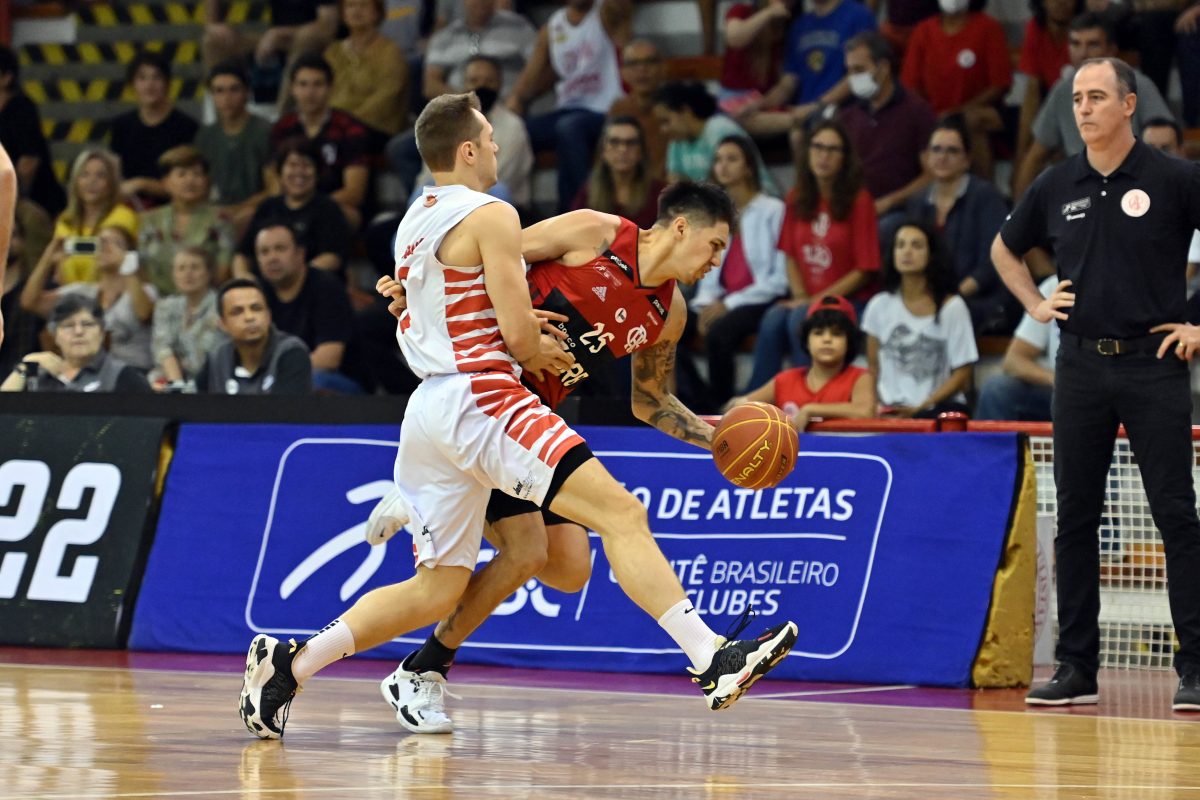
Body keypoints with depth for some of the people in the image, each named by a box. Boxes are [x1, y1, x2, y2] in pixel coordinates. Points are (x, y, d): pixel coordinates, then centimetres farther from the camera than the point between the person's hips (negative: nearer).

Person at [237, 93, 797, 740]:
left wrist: (524, 331, 25)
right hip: (481, 399, -9)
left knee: (438, 587, 15)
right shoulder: (491, 216, -7)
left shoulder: (413, 222, 20)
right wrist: (543, 357, 10)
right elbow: (519, 334, -12)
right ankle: (713, 661, -24)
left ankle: (289, 664, 8)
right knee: (620, 514, -14)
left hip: (428, 404, 9)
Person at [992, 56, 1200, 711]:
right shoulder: (1056, 187, 9)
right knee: (1075, 518, 5)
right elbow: (1004, 248, 26)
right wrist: (1035, 304, 13)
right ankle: (1075, 667, 11)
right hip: (1080, 365, 4)